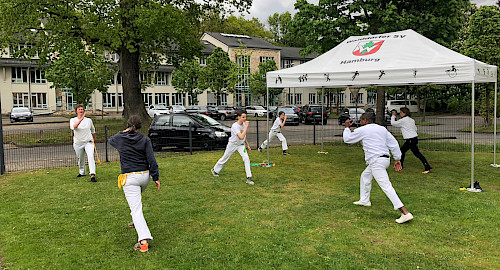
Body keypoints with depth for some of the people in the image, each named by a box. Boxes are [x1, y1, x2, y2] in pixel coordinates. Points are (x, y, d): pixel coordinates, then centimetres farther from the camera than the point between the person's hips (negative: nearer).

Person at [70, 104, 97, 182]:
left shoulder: (88, 120, 3)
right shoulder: (73, 120, -2)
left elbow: (93, 130, 21)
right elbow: (73, 127, -26)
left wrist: (94, 139, 31)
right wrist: (81, 119, -36)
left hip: (88, 142, -1)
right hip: (78, 143, 1)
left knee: (90, 156, -21)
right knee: (80, 159, 14)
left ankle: (92, 175, -27)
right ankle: (82, 172, 41)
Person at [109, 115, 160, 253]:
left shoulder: (119, 138, 0)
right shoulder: (145, 139, -1)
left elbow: (110, 140, 26)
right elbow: (151, 160, -6)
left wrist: (123, 132, 41)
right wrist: (156, 177, -2)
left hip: (130, 178, -3)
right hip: (145, 175, 3)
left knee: (136, 209, -7)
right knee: (137, 197, 35)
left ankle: (143, 240, -18)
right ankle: (137, 222, 47)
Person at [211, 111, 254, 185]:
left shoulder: (244, 124, -5)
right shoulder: (235, 126, -28)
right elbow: (241, 137, -40)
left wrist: (248, 145, 11)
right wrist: (246, 126, -38)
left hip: (241, 145, 5)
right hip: (232, 145, -5)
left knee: (246, 158, -16)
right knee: (225, 159, 14)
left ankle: (249, 178, -13)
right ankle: (215, 170, 41)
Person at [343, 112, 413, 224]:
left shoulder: (362, 130, -5)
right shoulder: (382, 129, 13)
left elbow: (347, 139, 9)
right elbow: (394, 144, 10)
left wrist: (347, 127, 25)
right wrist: (397, 159, 14)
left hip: (376, 161, -9)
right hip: (385, 159, 9)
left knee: (386, 186, -13)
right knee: (365, 176, 28)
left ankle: (405, 213, -18)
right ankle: (364, 200, 43)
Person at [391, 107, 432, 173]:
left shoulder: (403, 120, -12)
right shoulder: (411, 120, 13)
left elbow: (393, 123, -2)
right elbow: (415, 129, 17)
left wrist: (393, 116, 12)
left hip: (411, 140, -9)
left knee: (417, 153, -4)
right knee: (402, 150, 15)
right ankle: (400, 165, 23)